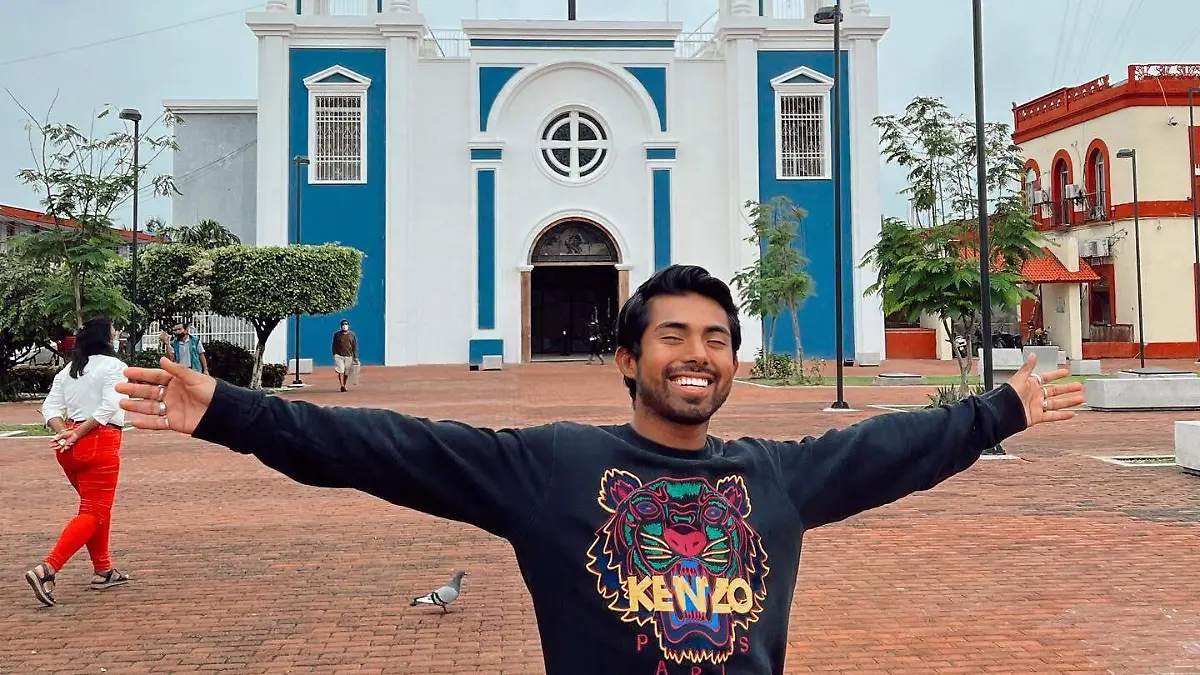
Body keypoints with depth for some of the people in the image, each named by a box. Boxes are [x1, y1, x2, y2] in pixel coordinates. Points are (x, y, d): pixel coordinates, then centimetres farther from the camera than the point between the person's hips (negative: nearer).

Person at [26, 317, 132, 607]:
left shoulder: (68, 369, 16)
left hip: (70, 446, 8)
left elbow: (50, 407, 6)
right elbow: (109, 407, -17)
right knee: (94, 513, -5)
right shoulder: (113, 366, -5)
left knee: (96, 507, 20)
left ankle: (103, 570, 28)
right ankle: (46, 570, -19)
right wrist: (77, 435, -14)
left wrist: (64, 432, -7)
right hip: (99, 444, -8)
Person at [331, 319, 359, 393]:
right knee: (340, 371, -14)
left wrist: (355, 357, 1)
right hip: (339, 356, -1)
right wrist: (334, 354, -2)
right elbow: (334, 345, 9)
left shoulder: (352, 335, 6)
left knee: (346, 373, 5)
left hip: (349, 356, 1)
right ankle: (342, 386, -17)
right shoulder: (337, 334, 5)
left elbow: (355, 347, 7)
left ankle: (344, 386, 19)